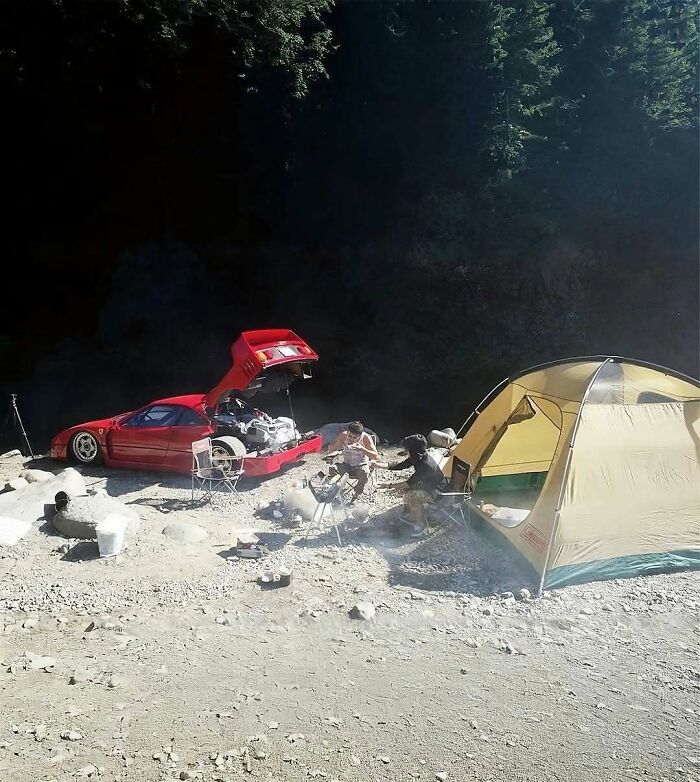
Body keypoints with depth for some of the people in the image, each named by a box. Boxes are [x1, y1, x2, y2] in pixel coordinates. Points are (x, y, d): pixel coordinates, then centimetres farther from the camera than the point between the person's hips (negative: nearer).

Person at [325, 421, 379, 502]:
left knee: (364, 472, -35)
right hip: (346, 465, 2)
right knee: (332, 469, -25)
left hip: (361, 466, -2)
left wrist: (362, 449, -36)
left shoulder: (366, 438, -18)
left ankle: (355, 495, -13)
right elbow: (330, 450, -6)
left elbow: (376, 457, -22)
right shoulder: (344, 435, -12)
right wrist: (337, 445, -28)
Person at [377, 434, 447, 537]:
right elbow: (401, 465, 4)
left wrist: (389, 486, -24)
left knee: (411, 495, -26)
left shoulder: (425, 465, -35)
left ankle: (420, 525, -10)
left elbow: (409, 483, -30)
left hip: (438, 492, -9)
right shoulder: (418, 457, -9)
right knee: (405, 487, 4)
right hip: (427, 484, 9)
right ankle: (410, 515, 18)